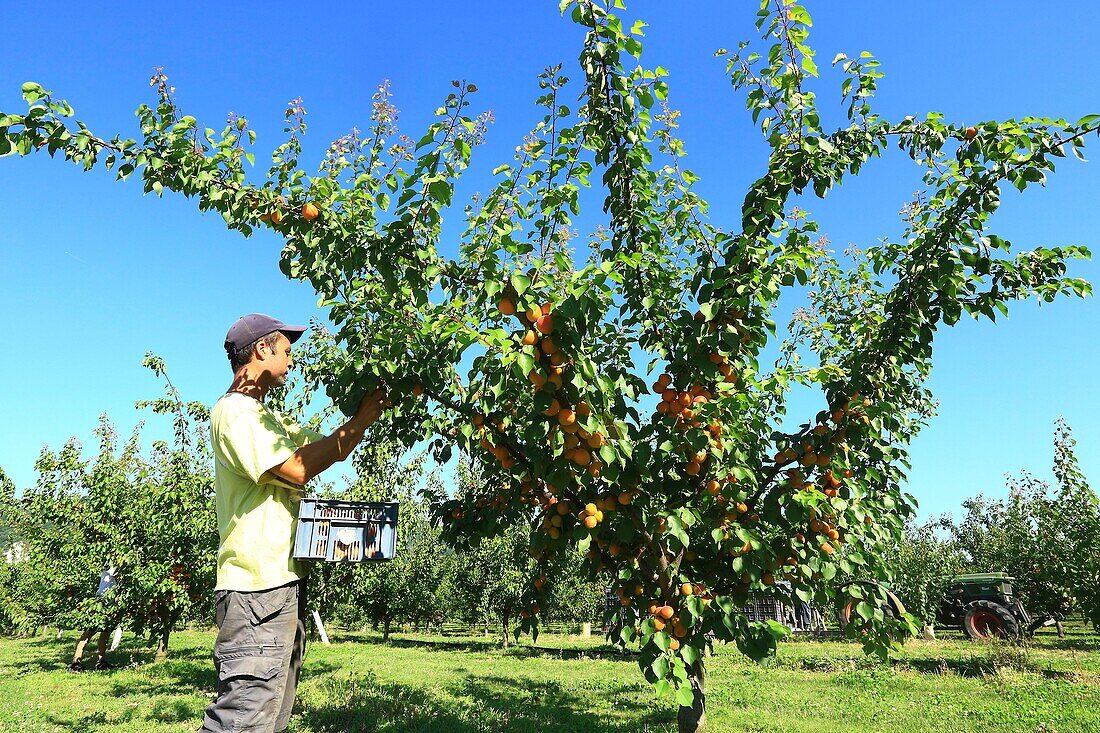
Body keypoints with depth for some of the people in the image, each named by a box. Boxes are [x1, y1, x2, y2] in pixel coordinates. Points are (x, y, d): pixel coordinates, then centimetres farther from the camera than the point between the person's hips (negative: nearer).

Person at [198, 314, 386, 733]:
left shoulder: (268, 417, 21)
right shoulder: (235, 410, -10)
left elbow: (330, 450, 22)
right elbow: (294, 469, -20)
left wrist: (364, 416, 9)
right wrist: (357, 422, -13)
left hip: (282, 581, 10)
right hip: (257, 587, -10)